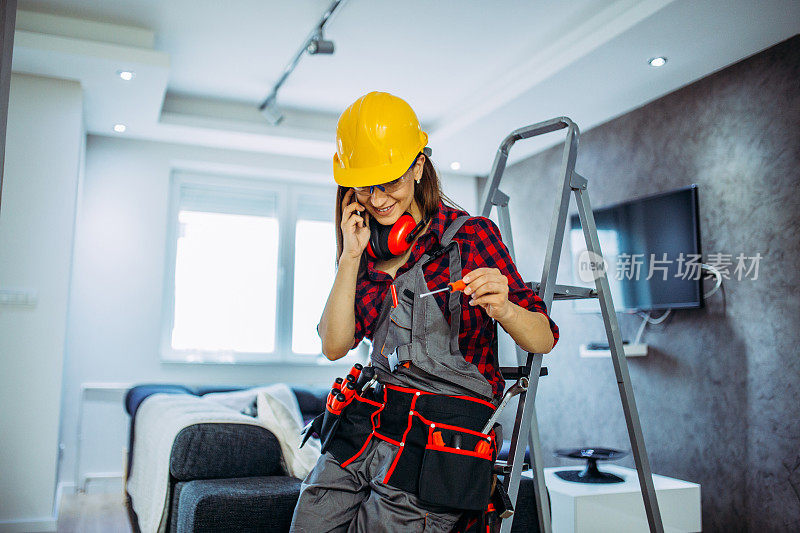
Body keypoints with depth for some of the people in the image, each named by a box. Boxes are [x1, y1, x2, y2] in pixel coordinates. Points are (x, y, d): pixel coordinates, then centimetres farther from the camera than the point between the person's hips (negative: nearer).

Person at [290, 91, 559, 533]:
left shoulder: (470, 235, -5)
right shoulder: (367, 248, 10)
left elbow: (543, 340, -8)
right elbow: (334, 346, 1)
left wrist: (502, 308, -30)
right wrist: (351, 258, -6)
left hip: (442, 440, -4)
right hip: (363, 426, 5)